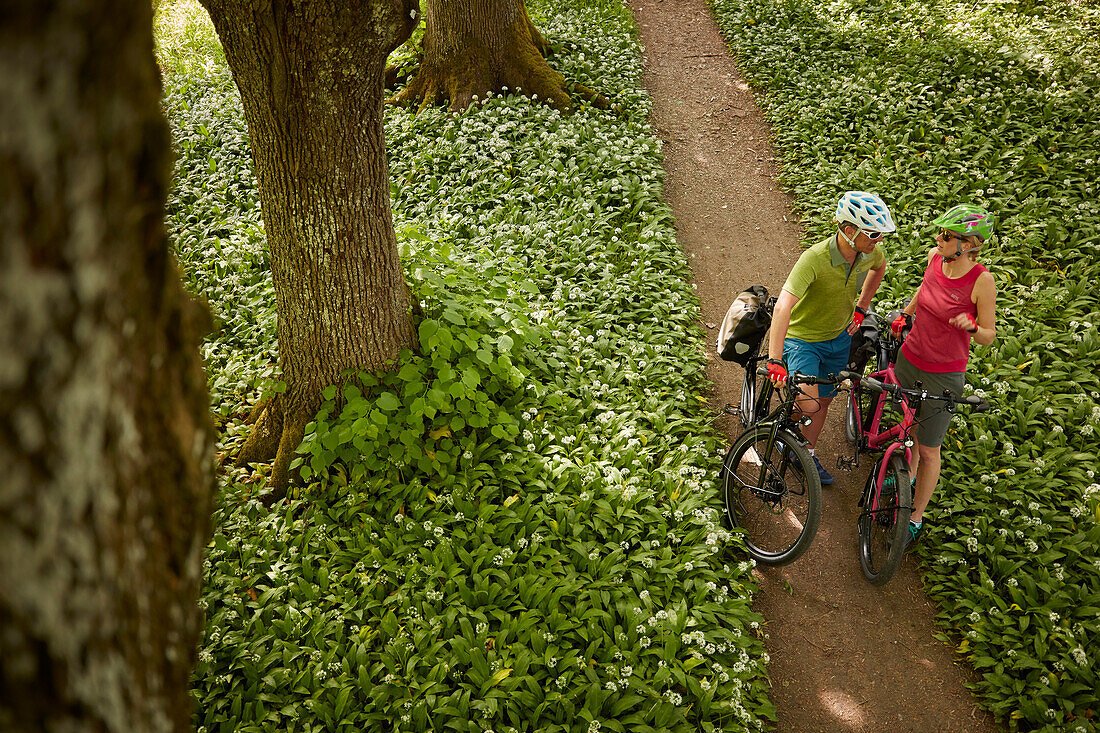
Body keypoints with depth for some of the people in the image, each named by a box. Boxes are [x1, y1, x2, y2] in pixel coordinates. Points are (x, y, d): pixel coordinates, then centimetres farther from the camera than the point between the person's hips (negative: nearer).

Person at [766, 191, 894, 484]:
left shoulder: (871, 252, -15)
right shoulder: (814, 259, -35)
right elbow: (782, 307, -44)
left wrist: (861, 308, 7)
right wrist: (775, 361, -51)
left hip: (839, 338, 6)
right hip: (802, 339, -6)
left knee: (823, 400, 18)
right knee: (808, 405, -20)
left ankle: (809, 455, 40)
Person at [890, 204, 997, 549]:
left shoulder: (981, 280, -22)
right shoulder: (935, 257, -8)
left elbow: (989, 337, -12)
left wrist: (971, 327, -32)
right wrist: (905, 314, 17)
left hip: (944, 374, -5)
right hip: (909, 358, 5)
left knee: (928, 450, 6)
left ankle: (916, 518, 24)